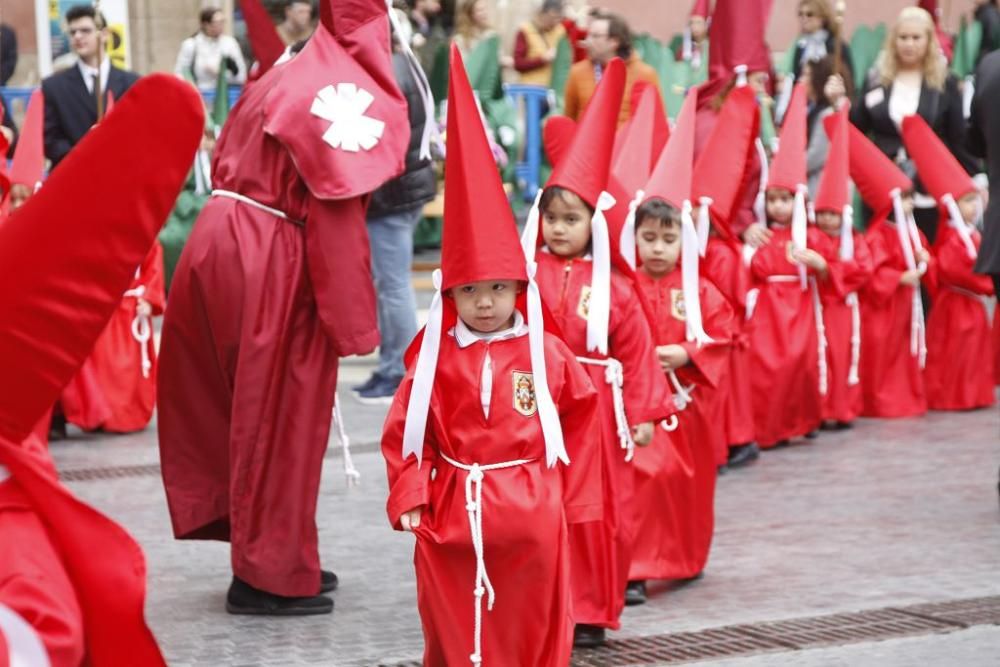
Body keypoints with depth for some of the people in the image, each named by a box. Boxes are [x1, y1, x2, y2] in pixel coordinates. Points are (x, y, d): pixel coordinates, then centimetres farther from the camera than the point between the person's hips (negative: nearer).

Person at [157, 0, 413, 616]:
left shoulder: (285, 78, 14)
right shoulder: (349, 93, -11)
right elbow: (336, 217, -16)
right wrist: (352, 325, -12)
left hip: (224, 241, 8)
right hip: (271, 264, -8)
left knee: (251, 410, 16)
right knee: (277, 417, 3)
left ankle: (272, 556, 28)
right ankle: (271, 575, 12)